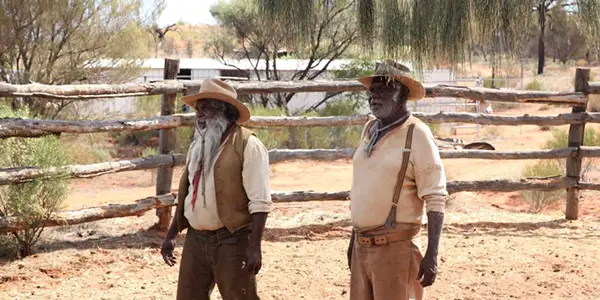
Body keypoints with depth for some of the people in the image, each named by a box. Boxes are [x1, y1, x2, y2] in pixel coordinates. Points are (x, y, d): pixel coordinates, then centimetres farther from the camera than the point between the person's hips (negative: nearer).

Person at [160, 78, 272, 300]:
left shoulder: (247, 146, -11)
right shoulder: (198, 145, 13)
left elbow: (260, 202, -16)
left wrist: (254, 247, -22)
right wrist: (172, 234, 16)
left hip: (232, 242, -7)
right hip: (196, 240, 7)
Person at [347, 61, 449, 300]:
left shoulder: (417, 135, -10)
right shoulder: (369, 130, 11)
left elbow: (435, 199, -14)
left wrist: (432, 254, -20)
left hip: (395, 247, -7)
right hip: (363, 245, 7)